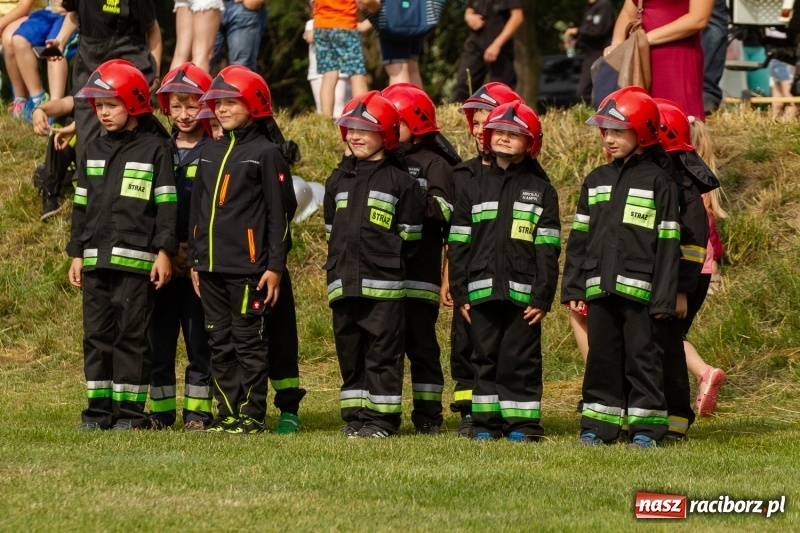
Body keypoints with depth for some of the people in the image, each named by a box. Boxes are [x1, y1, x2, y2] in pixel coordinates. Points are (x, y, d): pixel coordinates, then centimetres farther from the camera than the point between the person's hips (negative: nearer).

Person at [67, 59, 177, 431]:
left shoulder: (155, 149, -2)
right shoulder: (94, 152, 15)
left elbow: (166, 205, -5)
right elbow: (82, 205, 18)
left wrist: (164, 252, -10)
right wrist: (77, 254, 14)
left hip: (136, 260, -6)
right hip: (96, 260, 6)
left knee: (132, 335, -4)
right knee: (97, 334, 5)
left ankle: (131, 410, 0)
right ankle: (99, 409, 10)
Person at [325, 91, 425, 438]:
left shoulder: (399, 181, -1)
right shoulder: (338, 181, 15)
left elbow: (409, 235, 0)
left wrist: (388, 260, -2)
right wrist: (335, 268, 15)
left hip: (384, 283, -6)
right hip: (344, 284, 6)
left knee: (383, 353, -3)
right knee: (349, 352, 8)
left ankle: (382, 418, -1)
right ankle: (355, 415, 14)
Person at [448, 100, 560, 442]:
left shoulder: (541, 191, 4)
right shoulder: (474, 190, 11)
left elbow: (548, 249, 1)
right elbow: (458, 244, 10)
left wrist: (543, 297, -7)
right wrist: (460, 293, 2)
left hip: (522, 294, -3)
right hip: (482, 293, 3)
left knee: (521, 359, -1)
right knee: (485, 357, 6)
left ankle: (523, 423, 4)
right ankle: (486, 422, 11)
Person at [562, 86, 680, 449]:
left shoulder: (658, 182, -2)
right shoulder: (596, 181, 13)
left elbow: (668, 243, -4)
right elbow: (579, 238, 14)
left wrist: (664, 297, -9)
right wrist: (573, 288, 7)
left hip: (640, 290, -5)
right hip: (600, 289, 5)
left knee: (643, 358, -1)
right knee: (602, 358, 8)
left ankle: (646, 428, 4)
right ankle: (598, 425, 14)